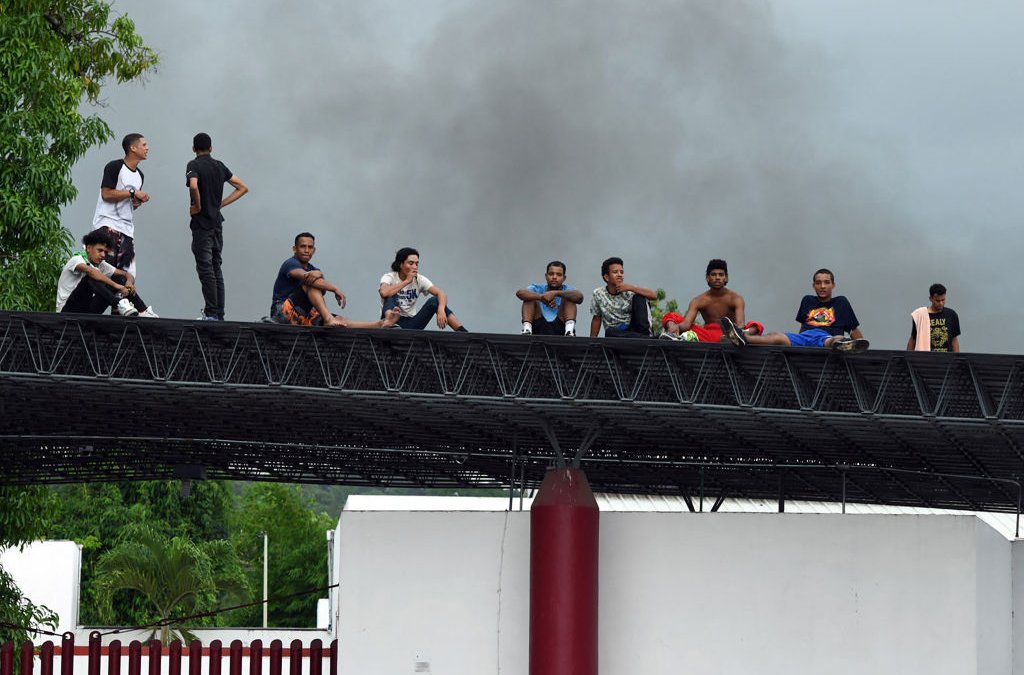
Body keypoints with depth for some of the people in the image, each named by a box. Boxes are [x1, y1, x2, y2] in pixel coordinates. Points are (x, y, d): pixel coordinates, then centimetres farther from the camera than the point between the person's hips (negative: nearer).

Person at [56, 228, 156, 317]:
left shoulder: (101, 265, 10)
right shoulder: (76, 259, -12)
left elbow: (127, 274, 9)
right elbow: (90, 271, -34)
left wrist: (129, 282, -16)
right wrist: (116, 285, -40)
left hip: (87, 312, 7)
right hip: (67, 310, -7)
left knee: (120, 279, -2)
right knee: (91, 279, -30)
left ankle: (143, 312, -12)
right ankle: (120, 304, -44)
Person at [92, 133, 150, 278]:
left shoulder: (139, 176, 19)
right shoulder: (114, 167, -6)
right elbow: (106, 194, -15)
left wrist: (137, 203, 6)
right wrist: (132, 192, -13)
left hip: (127, 228, 8)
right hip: (108, 224, -8)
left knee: (127, 273, 2)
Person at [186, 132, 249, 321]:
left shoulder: (194, 165, -8)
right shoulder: (219, 166, 11)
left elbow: (193, 186, -29)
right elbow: (243, 187, 14)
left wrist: (197, 206, -13)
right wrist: (220, 204, 11)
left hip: (202, 223, -6)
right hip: (217, 222, 6)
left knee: (205, 268, -7)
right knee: (216, 268, 10)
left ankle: (211, 313, -11)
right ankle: (219, 314, 8)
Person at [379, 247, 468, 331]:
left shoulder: (419, 279, 1)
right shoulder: (390, 277, -8)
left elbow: (441, 294, -11)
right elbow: (384, 293, -32)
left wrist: (441, 310, -32)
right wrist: (407, 281, -25)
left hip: (410, 323, 3)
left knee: (435, 301, -16)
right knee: (391, 295, -28)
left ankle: (463, 332, -24)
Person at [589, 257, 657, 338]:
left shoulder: (628, 292, -4)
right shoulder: (598, 294, 1)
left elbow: (654, 296, -15)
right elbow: (597, 319, 12)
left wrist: (631, 288, -23)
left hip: (632, 330, 1)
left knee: (639, 296, -13)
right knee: (610, 331, -37)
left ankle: (644, 333, -22)